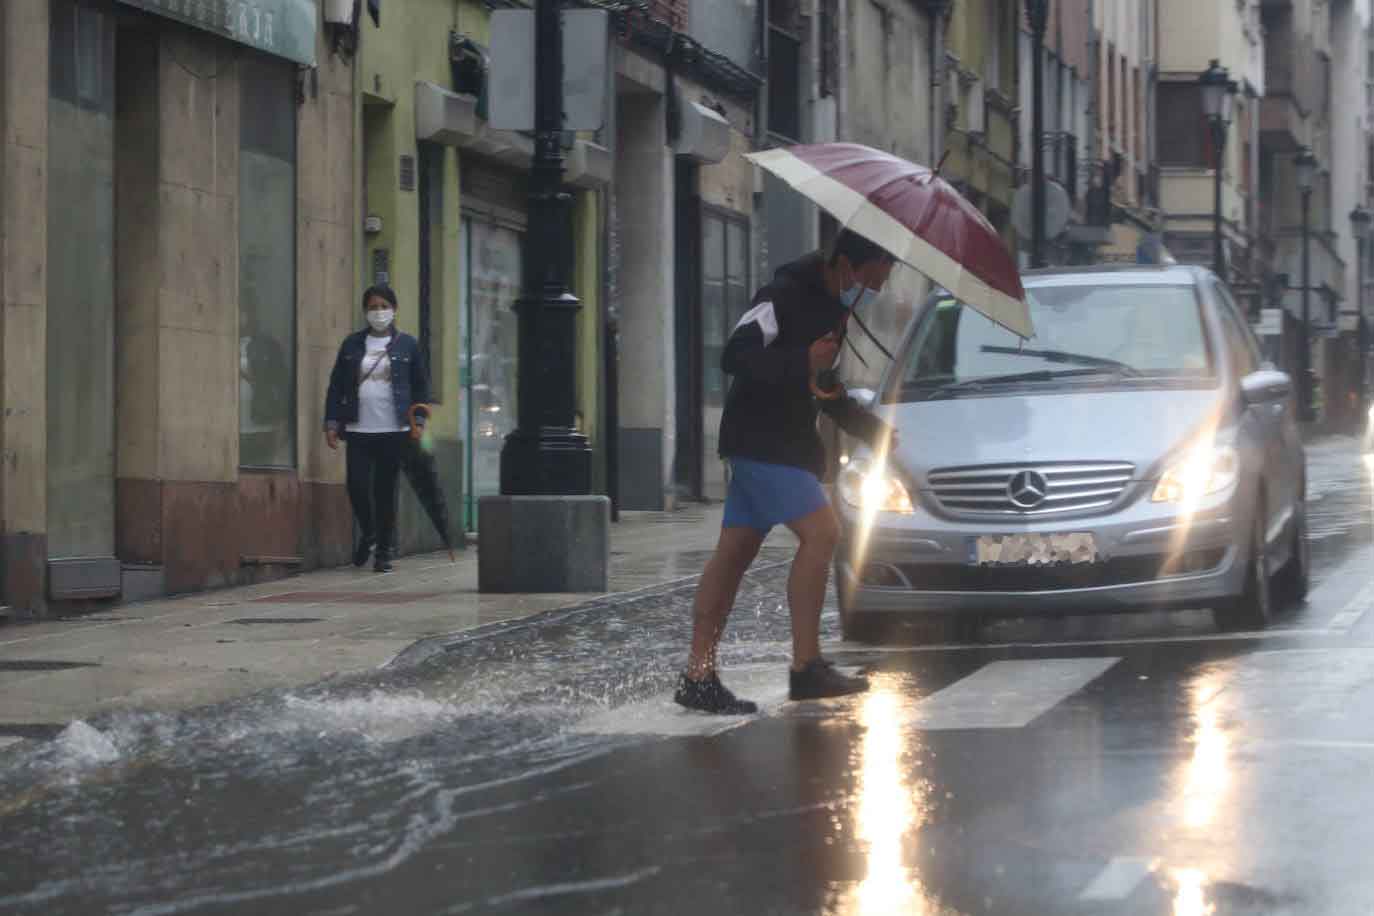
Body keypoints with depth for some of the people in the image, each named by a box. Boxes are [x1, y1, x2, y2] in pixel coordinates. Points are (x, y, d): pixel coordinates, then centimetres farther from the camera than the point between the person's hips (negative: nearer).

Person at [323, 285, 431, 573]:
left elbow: (421, 386, 8)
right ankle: (368, 533, 19)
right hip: (358, 431, 1)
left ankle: (385, 550, 12)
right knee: (357, 486, -8)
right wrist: (332, 422, 1)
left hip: (393, 431, -1)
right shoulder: (352, 344, 8)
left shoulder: (407, 345, 5)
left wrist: (418, 421, -1)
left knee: (386, 490, 1)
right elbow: (336, 385, 8)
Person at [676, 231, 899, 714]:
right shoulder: (785, 297, -15)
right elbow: (735, 356, -23)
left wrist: (870, 428, 13)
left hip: (789, 443, 9)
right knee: (821, 530, -17)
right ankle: (806, 666, -15)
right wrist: (802, 363, -32)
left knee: (734, 552, 7)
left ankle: (698, 677, 7)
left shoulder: (834, 308, 15)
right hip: (759, 438, -9)